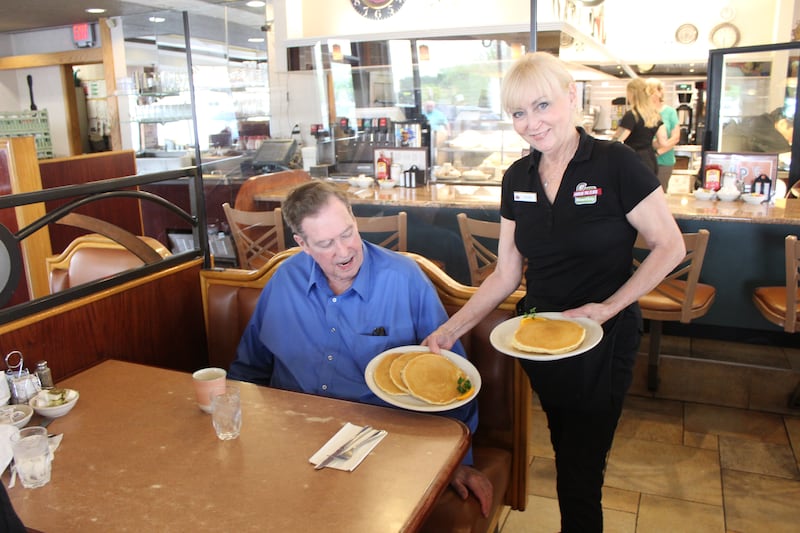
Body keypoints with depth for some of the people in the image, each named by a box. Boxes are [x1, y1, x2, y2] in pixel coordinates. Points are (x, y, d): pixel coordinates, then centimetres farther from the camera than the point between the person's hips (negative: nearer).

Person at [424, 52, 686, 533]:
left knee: (580, 474, 4)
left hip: (603, 341, -5)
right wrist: (454, 327, -6)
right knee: (565, 453, 21)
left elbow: (670, 246, -8)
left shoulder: (616, 163, -13)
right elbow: (507, 274, 4)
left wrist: (609, 306, -17)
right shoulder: (518, 178, 2)